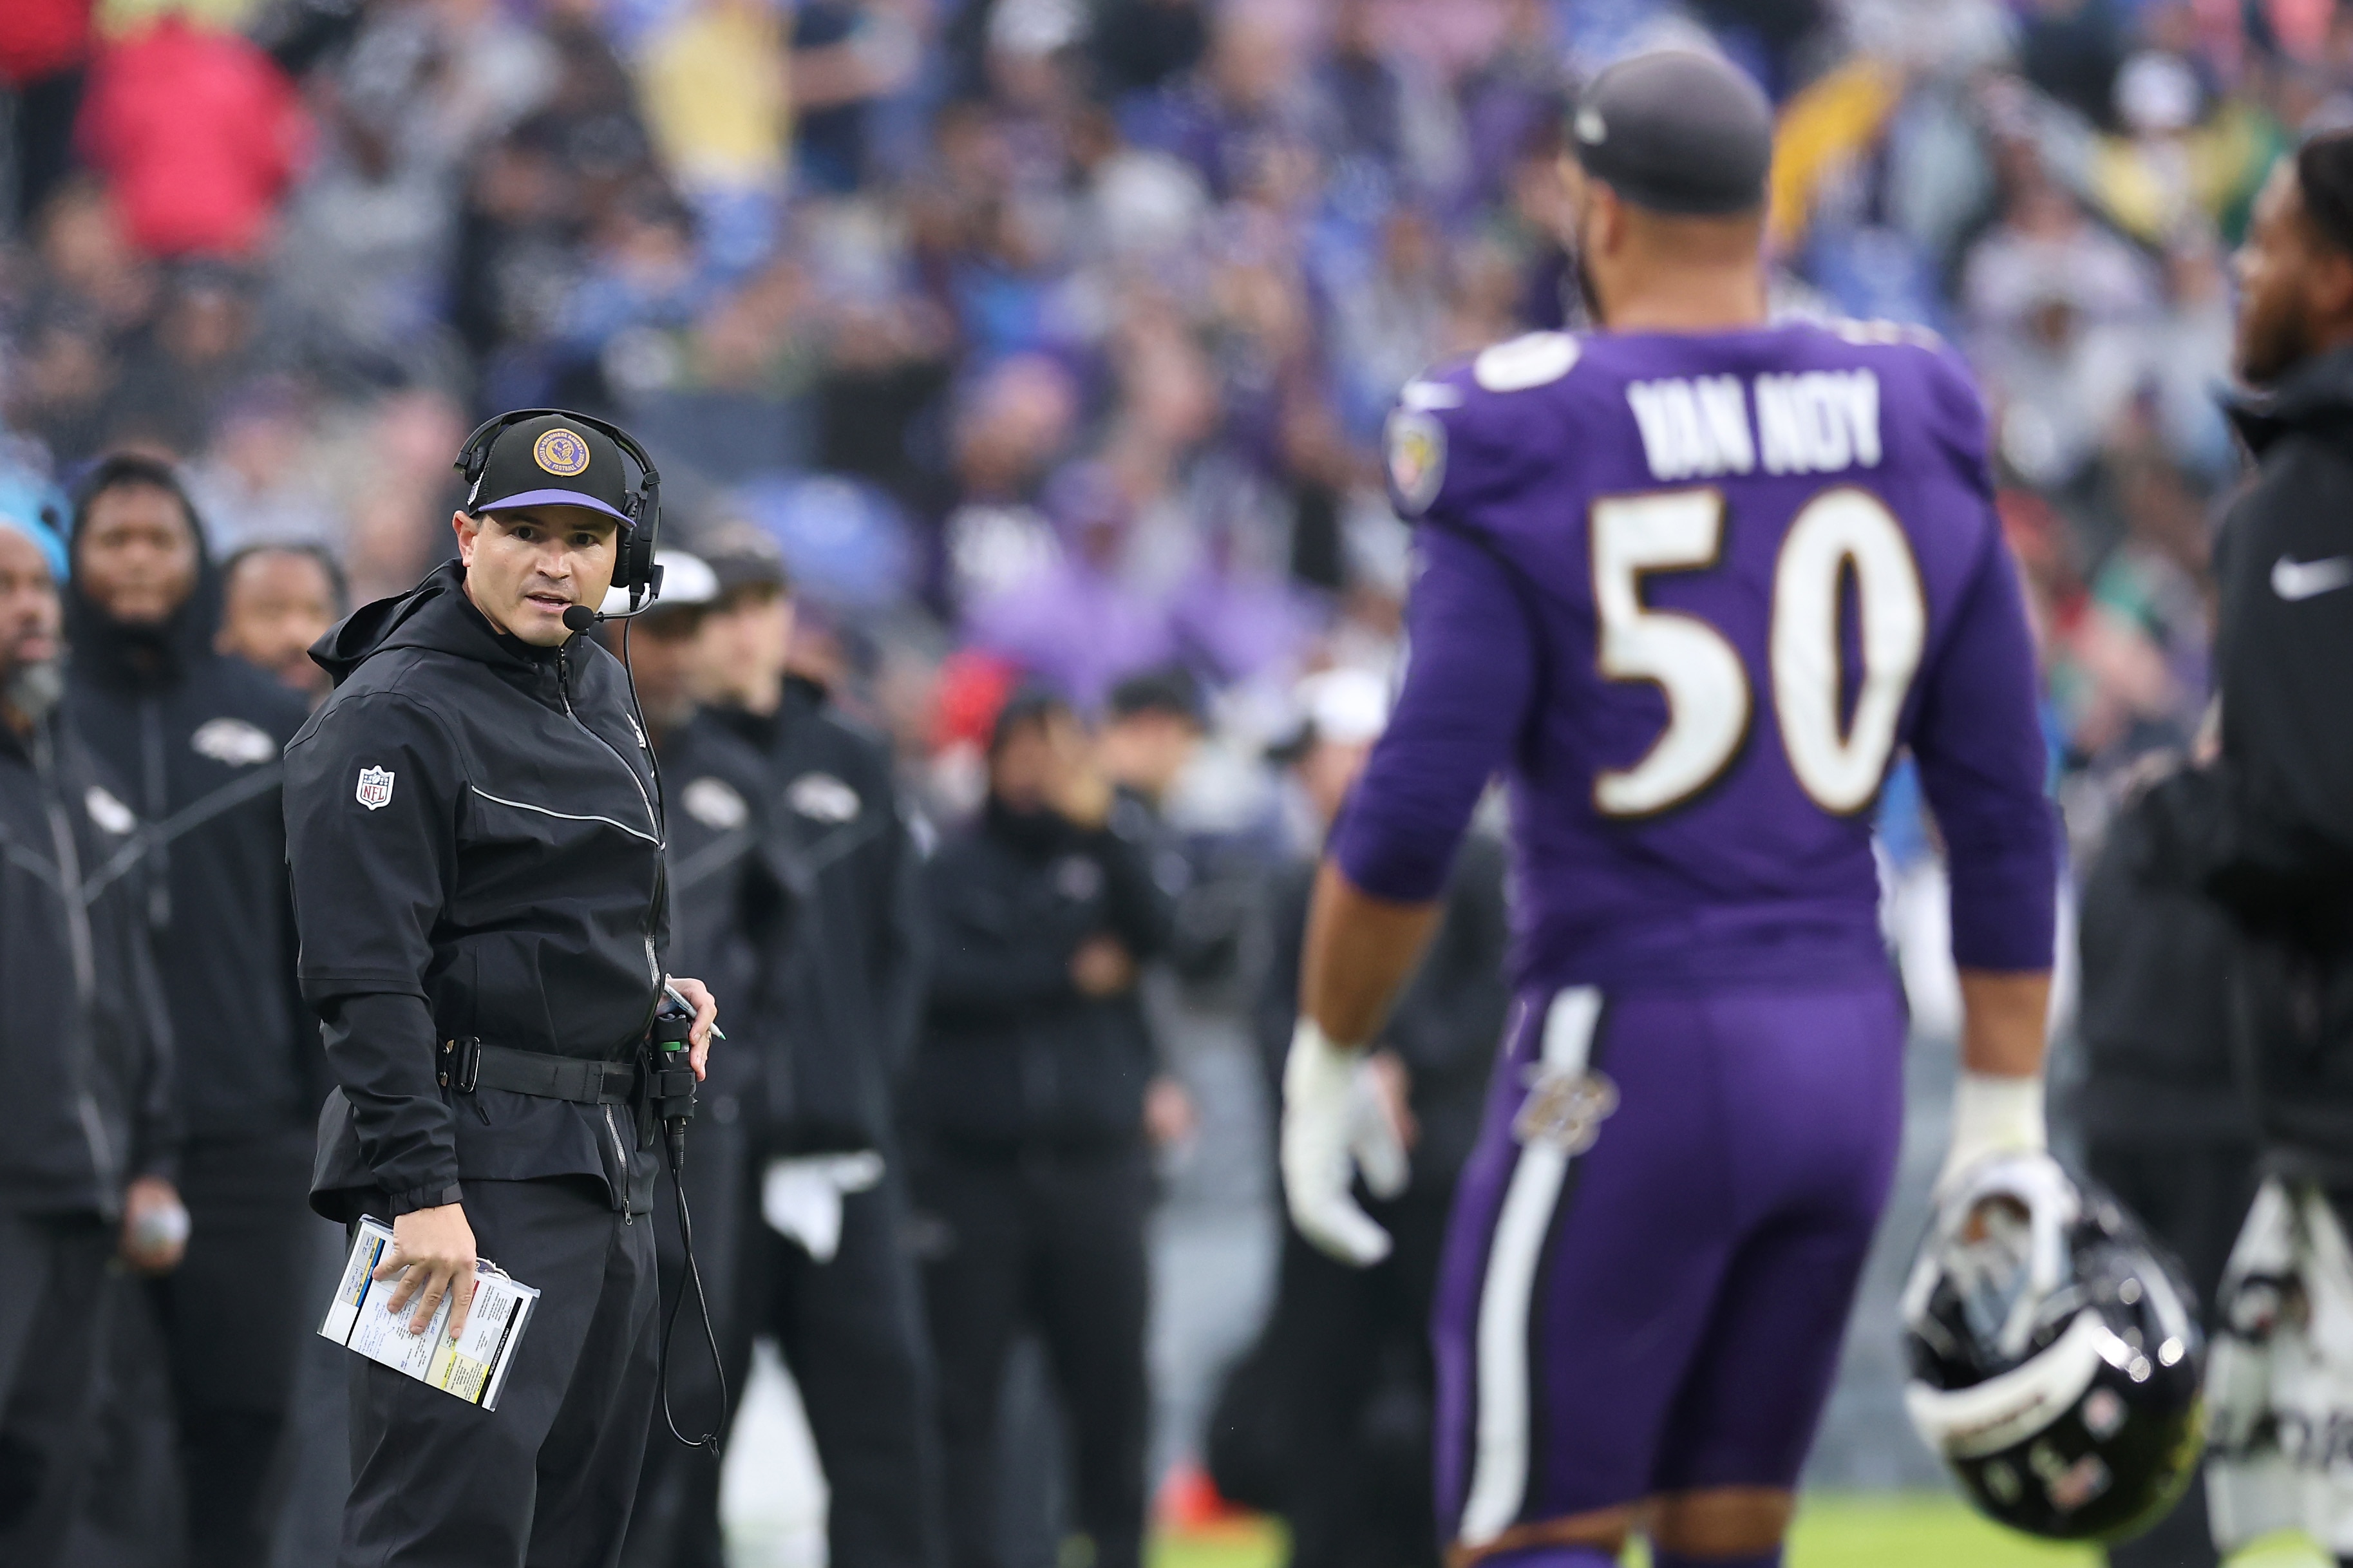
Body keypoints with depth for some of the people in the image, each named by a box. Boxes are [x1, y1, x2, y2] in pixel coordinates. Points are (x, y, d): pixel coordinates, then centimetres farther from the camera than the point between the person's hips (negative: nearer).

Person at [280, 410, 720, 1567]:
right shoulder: (395, 716, -13)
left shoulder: (599, 691, 15)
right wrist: (421, 1192, -26)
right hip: (481, 1157, -9)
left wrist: (656, 989, 11)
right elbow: (363, 977, -19)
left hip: (607, 1156, 9)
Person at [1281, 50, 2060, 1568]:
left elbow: (1414, 818, -13)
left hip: (1631, 1049, -5)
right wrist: (2004, 1119, 11)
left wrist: (1326, 1061, 1)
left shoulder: (1525, 450, -9)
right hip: (1846, 1045, 5)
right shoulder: (1914, 436, 5)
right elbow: (2006, 814, 6)